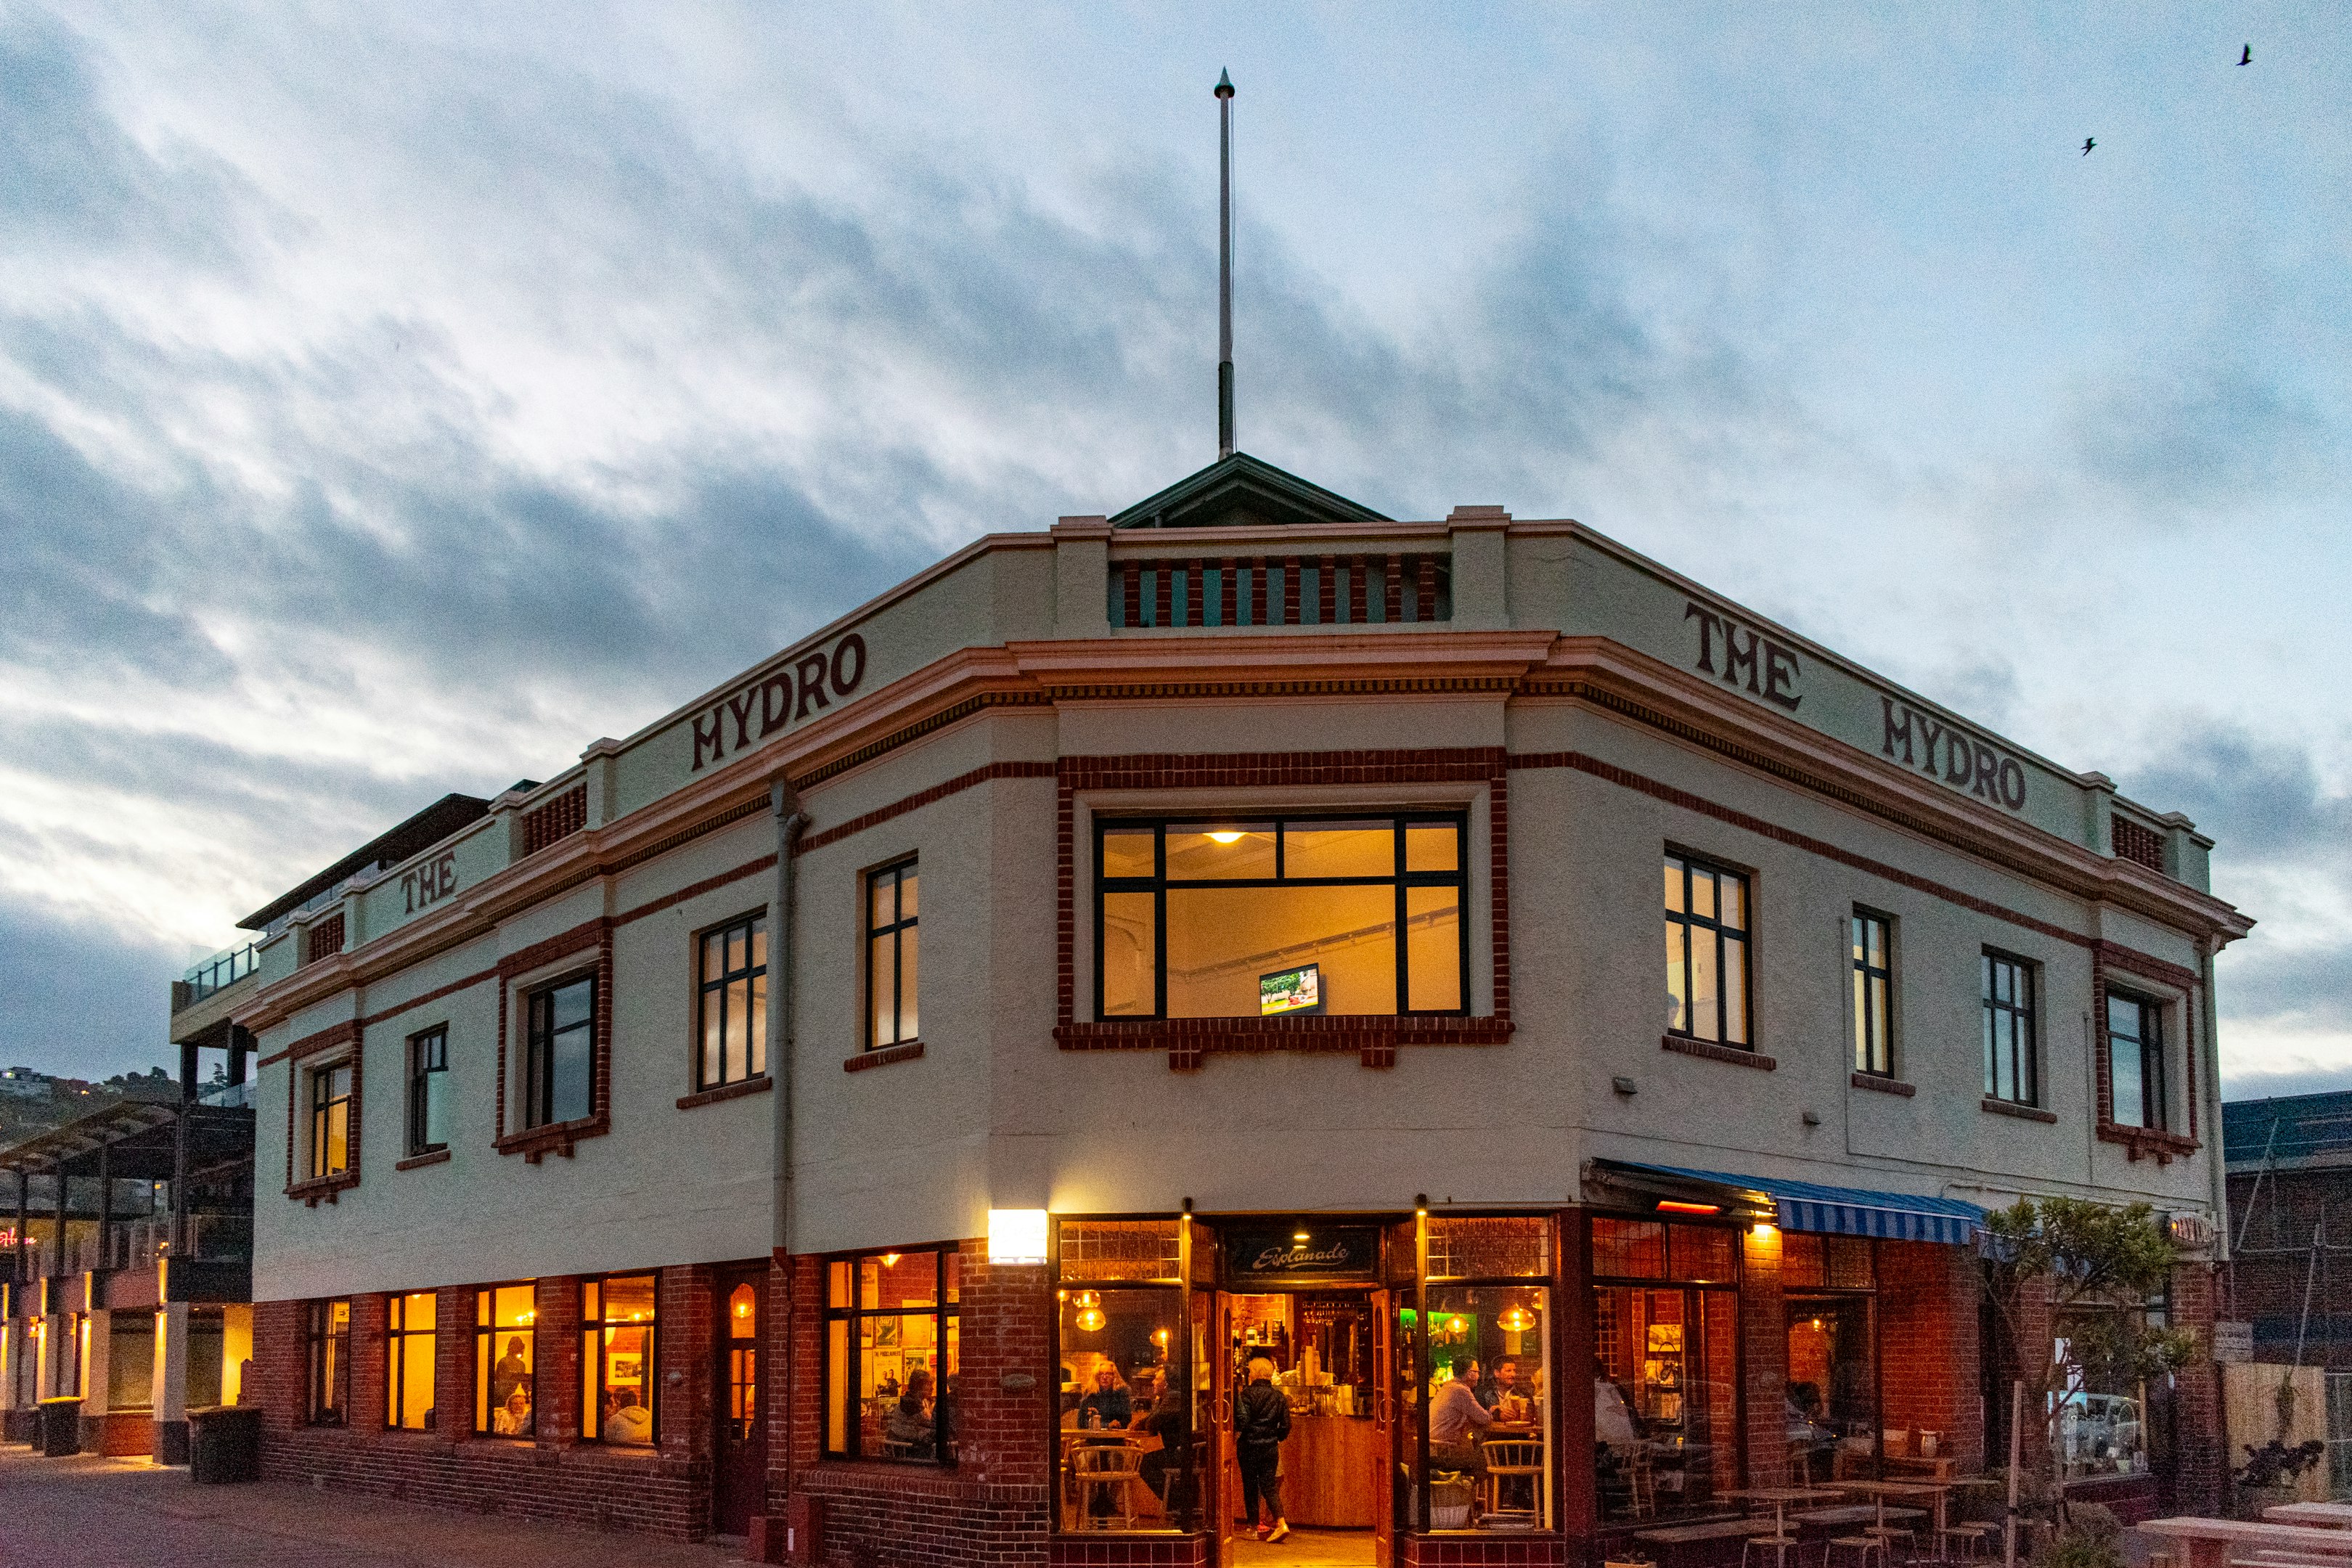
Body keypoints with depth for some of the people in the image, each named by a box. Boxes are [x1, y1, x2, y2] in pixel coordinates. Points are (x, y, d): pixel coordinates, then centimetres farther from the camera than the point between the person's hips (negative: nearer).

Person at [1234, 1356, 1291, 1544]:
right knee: (1269, 1486, 6)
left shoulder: (1247, 1394, -10)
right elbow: (1286, 1425, 8)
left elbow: (1242, 1422, -16)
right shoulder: (1279, 1396, 4)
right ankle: (1281, 1523, -11)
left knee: (1250, 1487, 7)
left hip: (1250, 1447, -4)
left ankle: (1254, 1527, 11)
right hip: (1271, 1448, 4)